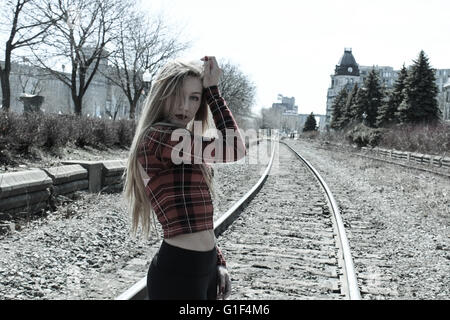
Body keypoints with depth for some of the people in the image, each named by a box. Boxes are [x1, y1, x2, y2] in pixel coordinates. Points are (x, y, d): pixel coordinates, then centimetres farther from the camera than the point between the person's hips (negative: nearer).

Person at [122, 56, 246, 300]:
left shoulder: (183, 147, 13)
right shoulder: (159, 136, -15)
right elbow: (234, 148, -16)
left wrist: (218, 263, 14)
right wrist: (213, 90, -8)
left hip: (201, 269, 9)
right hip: (178, 273, -9)